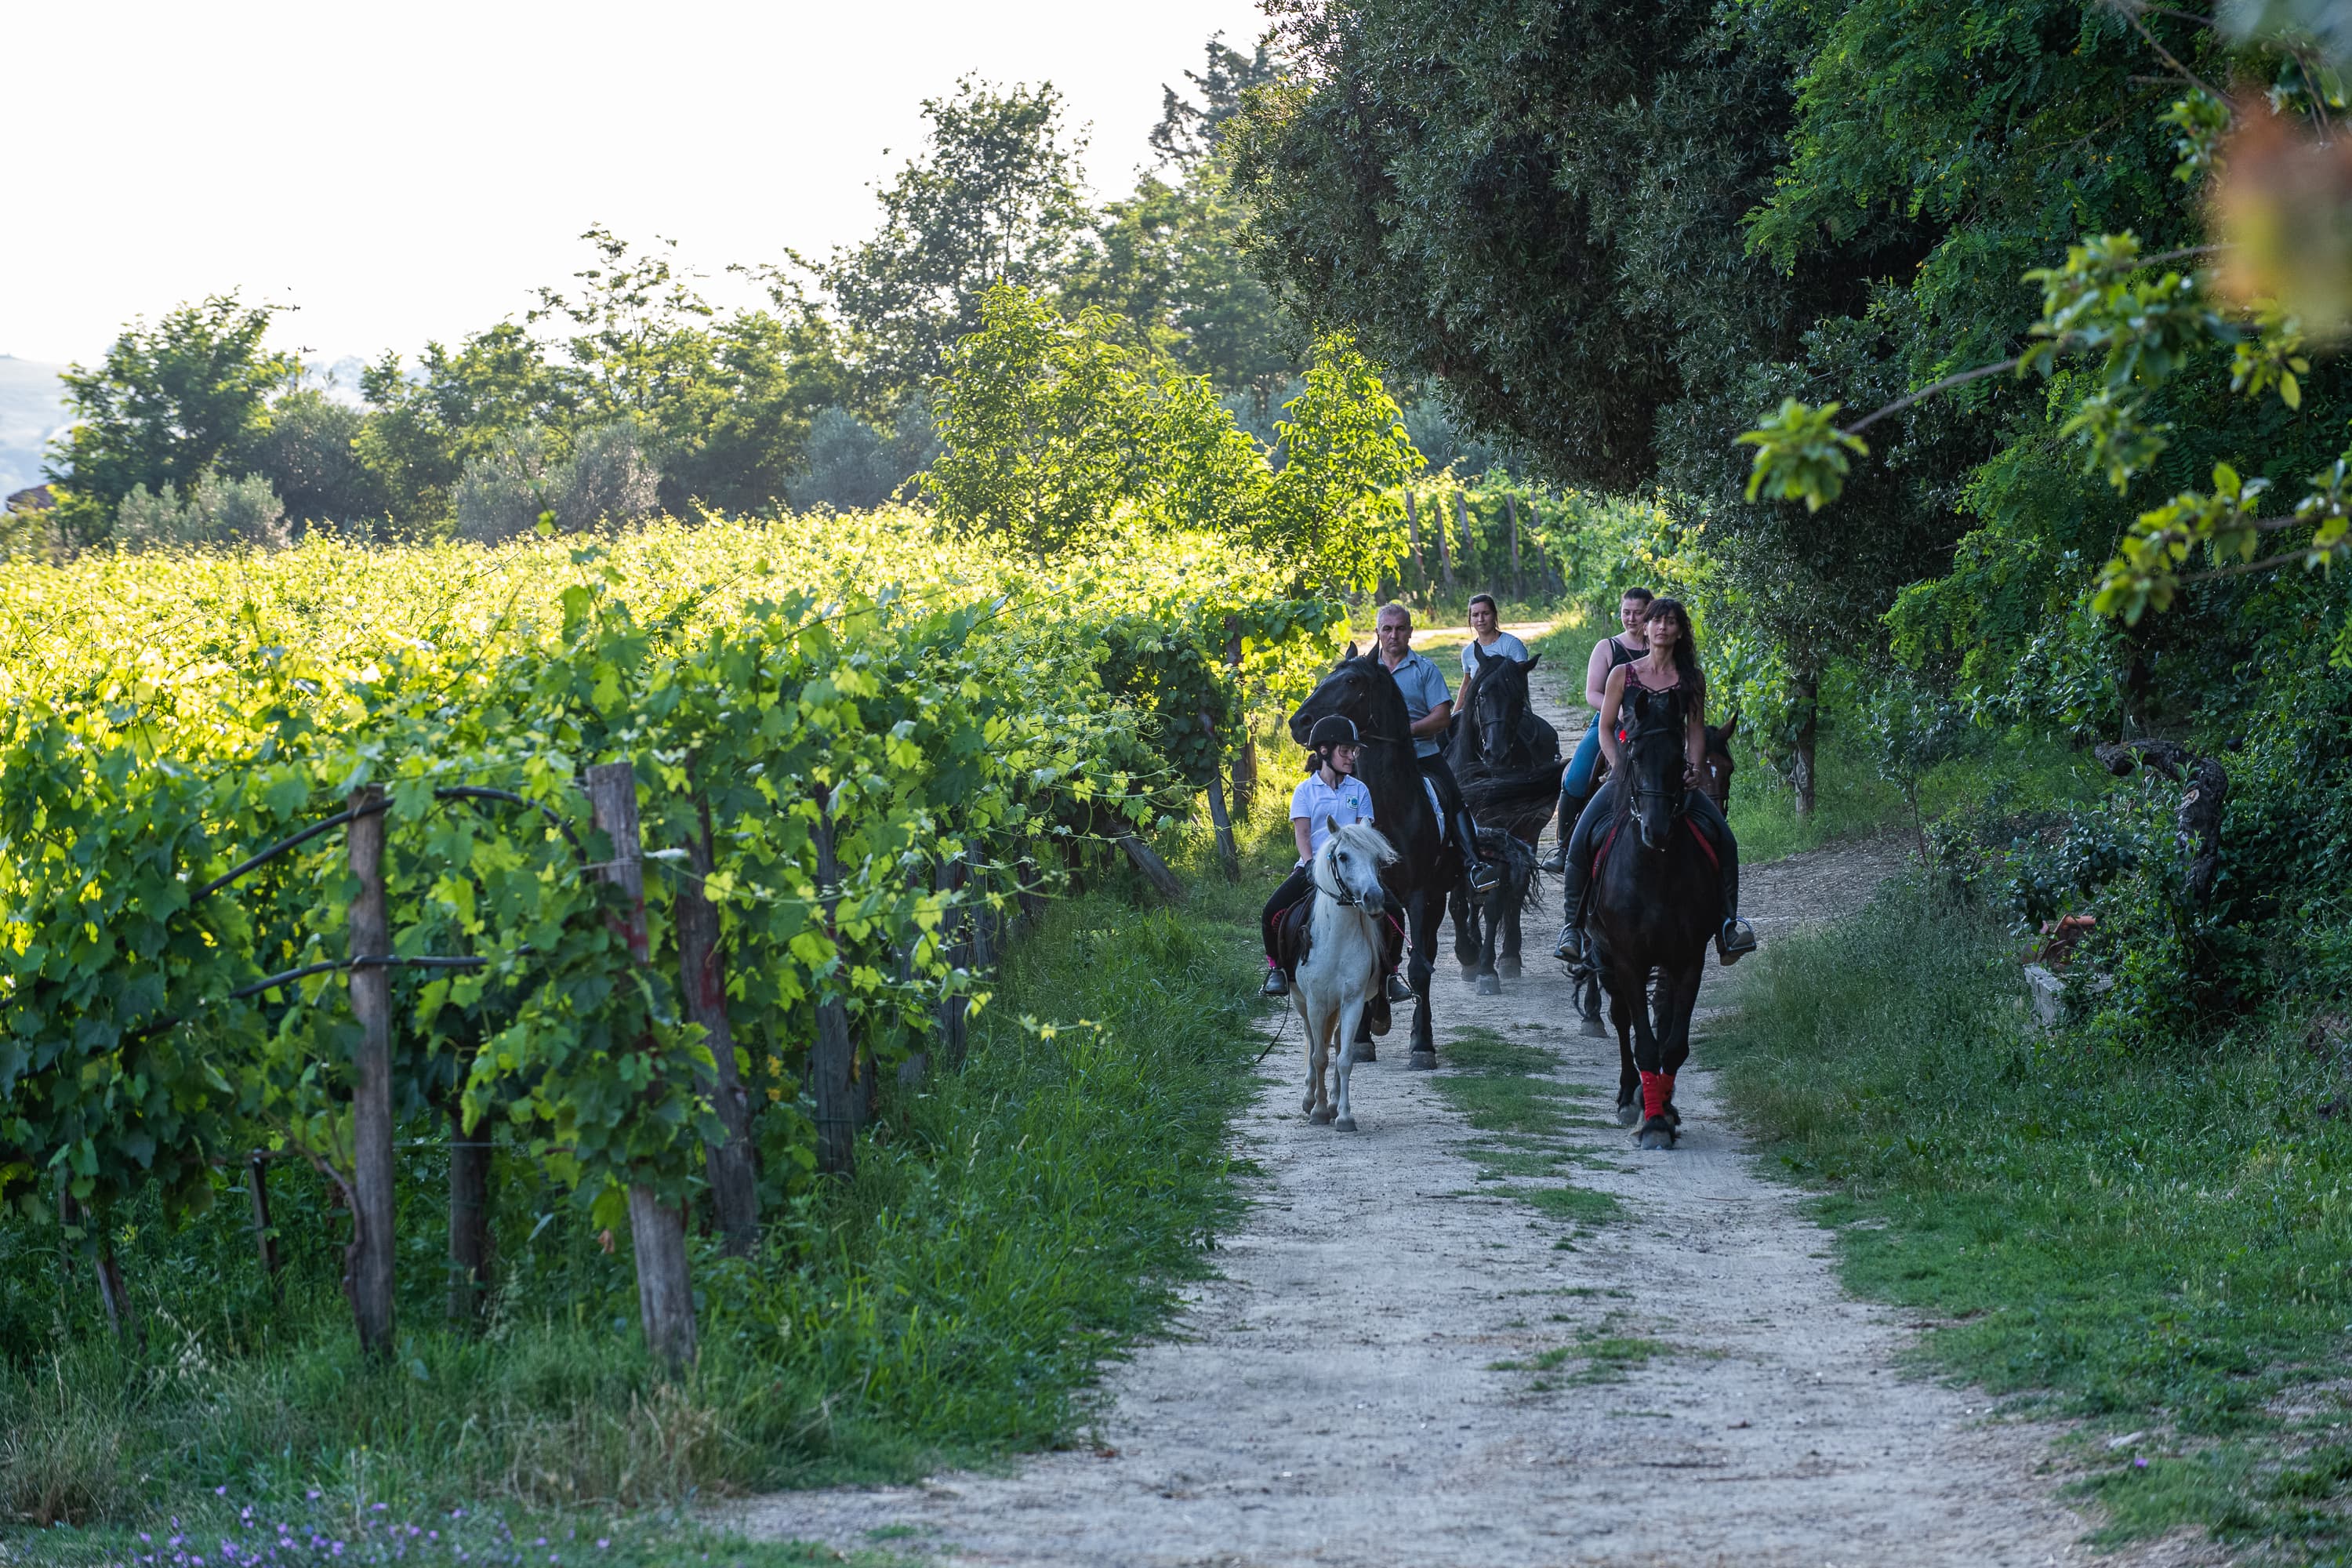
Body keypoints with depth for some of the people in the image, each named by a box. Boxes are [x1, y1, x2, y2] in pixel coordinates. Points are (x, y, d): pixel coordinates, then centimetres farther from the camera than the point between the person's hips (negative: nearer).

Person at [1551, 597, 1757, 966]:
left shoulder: (1692, 680, 7)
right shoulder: (1623, 675, 5)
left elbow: (1696, 732, 8)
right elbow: (1605, 727, 6)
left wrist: (1694, 768, -10)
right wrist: (1620, 767, -8)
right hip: (1627, 772, -1)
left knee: (1723, 838, -19)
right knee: (1581, 838, -22)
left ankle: (1728, 922, -10)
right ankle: (1573, 924, -13)